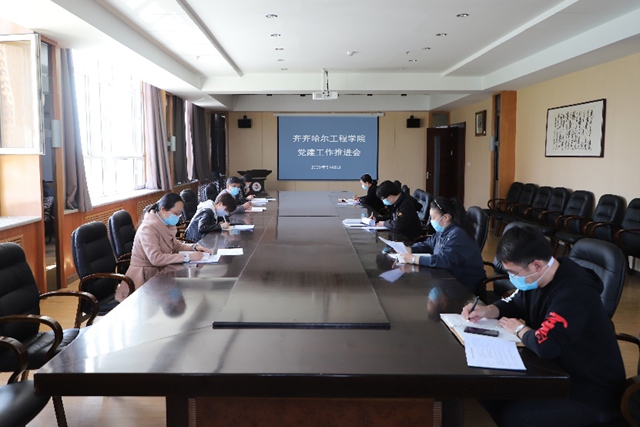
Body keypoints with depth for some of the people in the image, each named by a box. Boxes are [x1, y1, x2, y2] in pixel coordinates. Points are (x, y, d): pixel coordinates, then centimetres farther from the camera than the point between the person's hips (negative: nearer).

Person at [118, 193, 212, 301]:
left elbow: (175, 245, 17)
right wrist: (187, 257, -32)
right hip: (145, 276, -8)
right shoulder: (148, 228, -21)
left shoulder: (166, 225, 4)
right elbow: (156, 258, -32)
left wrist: (194, 247, -3)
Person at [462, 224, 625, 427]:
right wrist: (486, 310, -5)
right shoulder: (536, 278, -1)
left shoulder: (574, 292, -30)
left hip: (591, 391, -8)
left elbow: (545, 346, -40)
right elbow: (513, 303, 17)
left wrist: (519, 329, -17)